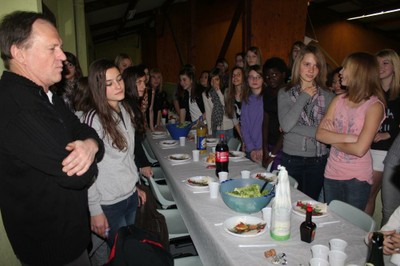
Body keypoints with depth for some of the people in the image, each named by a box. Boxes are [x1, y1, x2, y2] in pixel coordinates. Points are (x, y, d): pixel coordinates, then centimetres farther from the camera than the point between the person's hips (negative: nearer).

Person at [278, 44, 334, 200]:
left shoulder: (327, 96, -2)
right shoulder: (285, 93, -1)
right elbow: (286, 125, -16)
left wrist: (294, 128, -14)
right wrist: (305, 96, -11)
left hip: (317, 162, 1)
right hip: (290, 159, 0)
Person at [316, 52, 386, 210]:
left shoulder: (374, 106, -12)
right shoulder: (339, 100, 2)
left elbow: (359, 149, -21)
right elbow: (320, 134, -6)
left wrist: (332, 139, -9)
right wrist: (349, 138, -17)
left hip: (357, 179, -4)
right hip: (332, 174, 4)